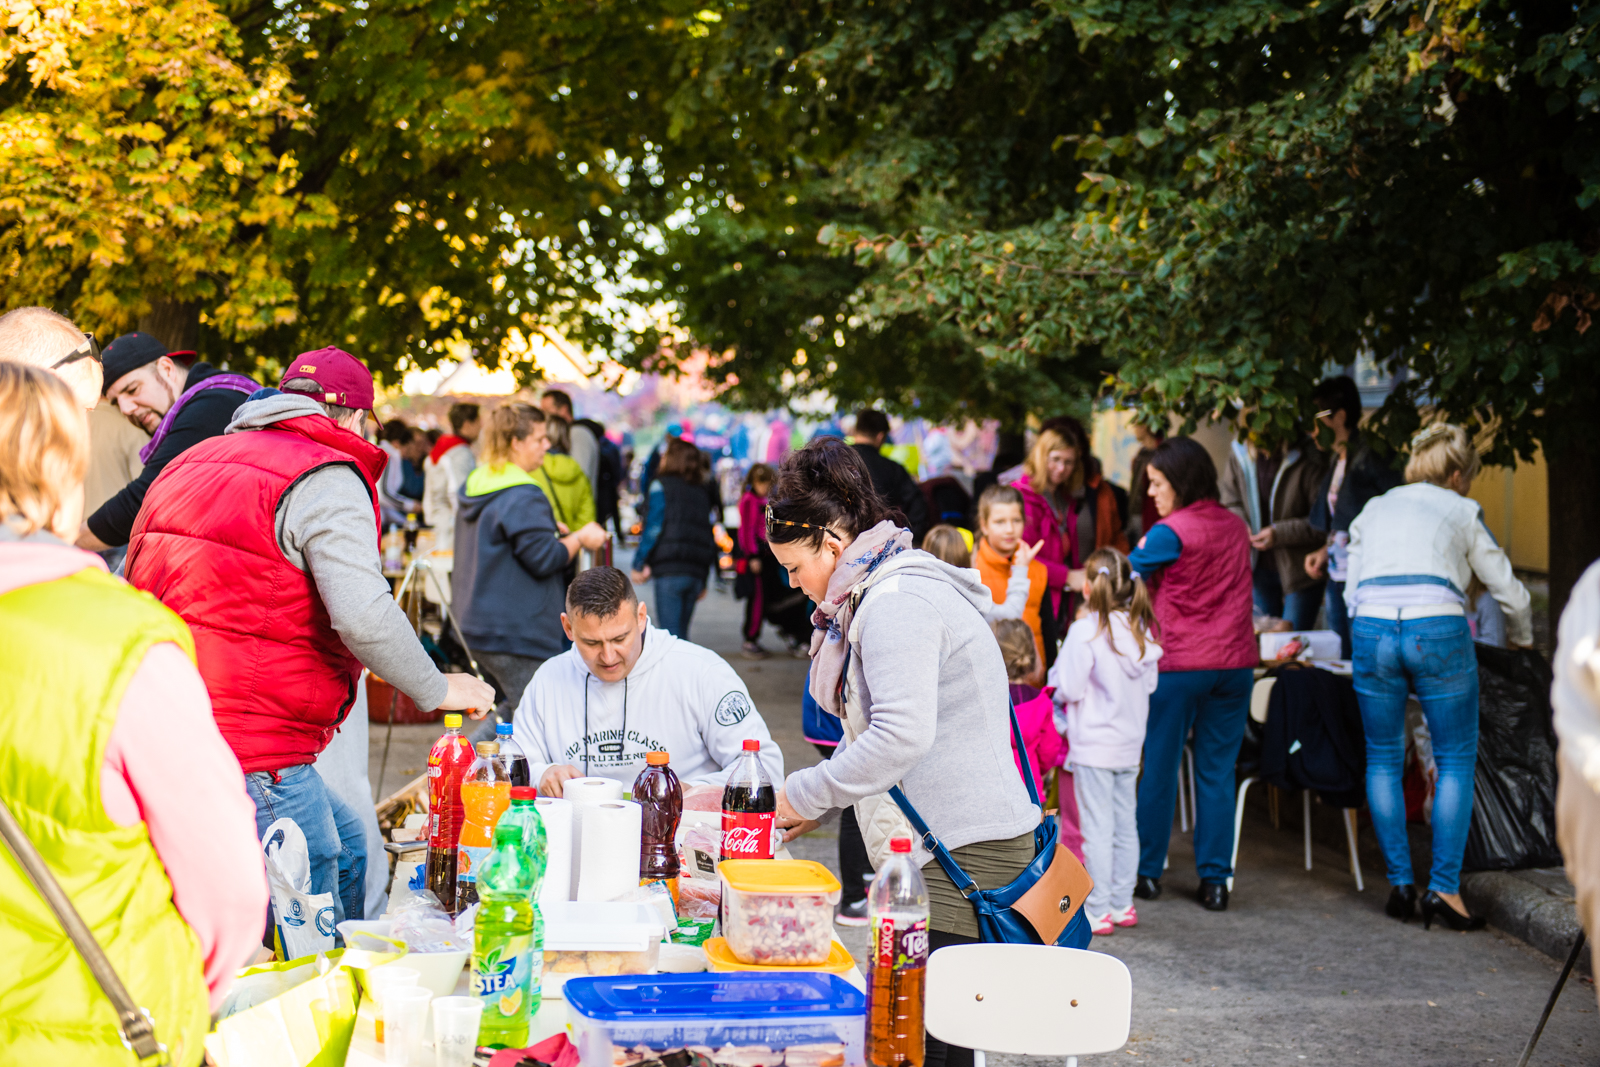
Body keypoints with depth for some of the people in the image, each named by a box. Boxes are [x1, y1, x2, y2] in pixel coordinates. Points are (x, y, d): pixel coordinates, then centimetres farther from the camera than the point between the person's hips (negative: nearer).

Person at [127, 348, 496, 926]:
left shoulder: (189, 464, 20)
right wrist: (438, 690, -5)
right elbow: (363, 615, -20)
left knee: (345, 842, 26)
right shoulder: (327, 480, -8)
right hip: (254, 752, -9)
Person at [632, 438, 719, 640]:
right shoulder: (702, 492, 17)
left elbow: (653, 526, -8)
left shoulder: (661, 485, 0)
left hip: (670, 568, -6)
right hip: (697, 570, 6)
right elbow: (710, 534, 17)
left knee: (670, 632, -9)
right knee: (681, 632, 13)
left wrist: (639, 563, -3)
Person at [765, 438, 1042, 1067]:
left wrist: (806, 795, -13)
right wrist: (816, 801, 16)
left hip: (962, 852, -11)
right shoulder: (887, 593, 20)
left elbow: (902, 736, -24)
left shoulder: (896, 602, -14)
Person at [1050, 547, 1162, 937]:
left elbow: (1068, 688, -16)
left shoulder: (1085, 631, -17)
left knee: (1097, 828, -1)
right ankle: (1122, 904, 22)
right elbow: (1150, 682, 10)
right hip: (1130, 742, 6)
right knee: (1125, 825, 14)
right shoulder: (1140, 629, 1)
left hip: (1093, 744, -6)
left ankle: (1098, 911, 4)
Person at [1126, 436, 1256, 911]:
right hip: (1234, 662, 5)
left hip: (1178, 665, -5)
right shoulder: (1236, 527, 7)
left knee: (1158, 768, 8)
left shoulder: (1171, 532, -11)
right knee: (1218, 772, 8)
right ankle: (1215, 880, 8)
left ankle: (1147, 872, 16)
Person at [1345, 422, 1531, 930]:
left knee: (1383, 759, 14)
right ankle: (1444, 889, 2)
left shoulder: (1373, 510, 25)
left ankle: (1400, 884, 12)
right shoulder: (1461, 511, 17)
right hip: (1438, 630, -3)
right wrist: (1521, 640, 40)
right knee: (1456, 761, 7)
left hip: (1371, 630, 3)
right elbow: (1509, 592, 21)